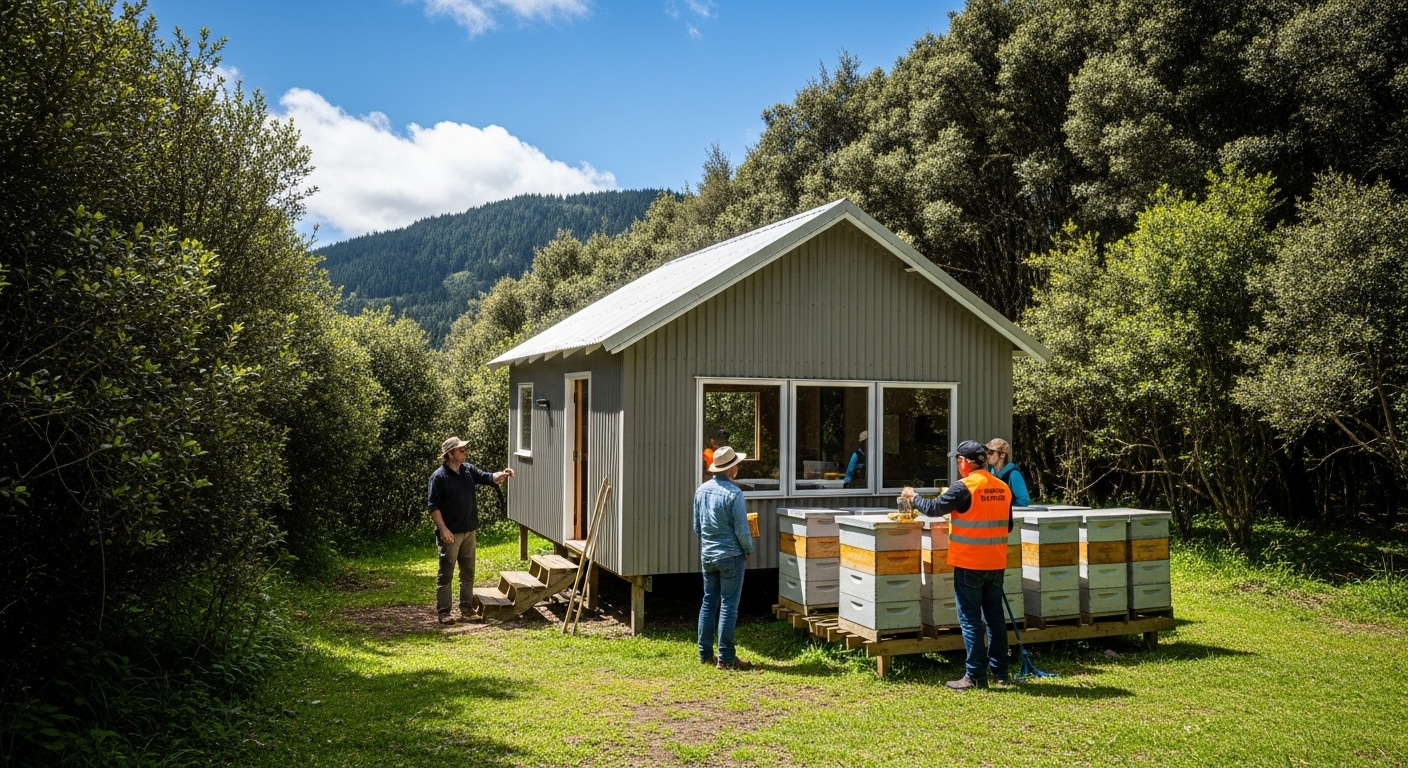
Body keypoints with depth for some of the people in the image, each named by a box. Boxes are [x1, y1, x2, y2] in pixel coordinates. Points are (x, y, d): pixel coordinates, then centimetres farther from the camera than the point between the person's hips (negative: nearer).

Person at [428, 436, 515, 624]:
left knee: (468, 572, 12)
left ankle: (466, 608, 22)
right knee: (446, 573, 0)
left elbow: (488, 477, 7)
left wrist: (502, 475, -16)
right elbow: (433, 506, -14)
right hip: (450, 532, -7)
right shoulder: (439, 477, -13)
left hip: (469, 531, 7)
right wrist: (443, 529, -19)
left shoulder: (469, 470, 7)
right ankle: (443, 612, 7)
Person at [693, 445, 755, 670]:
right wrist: (749, 549, 1)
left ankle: (705, 653, 16)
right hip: (730, 555, -6)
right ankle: (725, 657, 2)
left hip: (707, 555, 6)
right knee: (728, 605, -1)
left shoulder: (701, 490, 3)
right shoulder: (733, 493, -17)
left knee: (709, 602, 13)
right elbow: (741, 529, -15)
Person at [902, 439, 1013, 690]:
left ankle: (975, 675, 4)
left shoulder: (964, 487, -16)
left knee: (970, 620, 1)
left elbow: (933, 508, -11)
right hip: (996, 564, 6)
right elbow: (1007, 526, 13)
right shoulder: (1003, 488, 4)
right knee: (995, 617, 15)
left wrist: (912, 496, 6)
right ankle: (999, 670, 21)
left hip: (969, 565, -6)